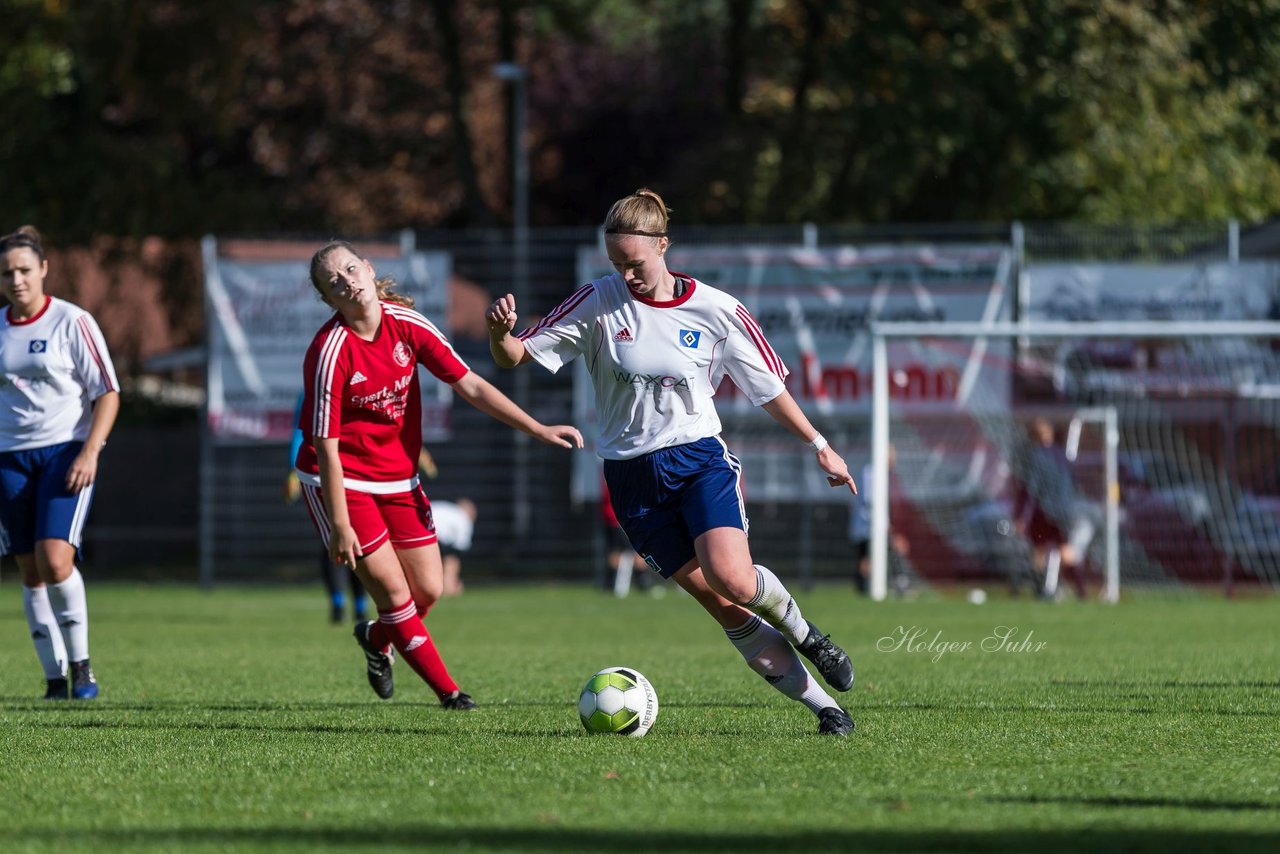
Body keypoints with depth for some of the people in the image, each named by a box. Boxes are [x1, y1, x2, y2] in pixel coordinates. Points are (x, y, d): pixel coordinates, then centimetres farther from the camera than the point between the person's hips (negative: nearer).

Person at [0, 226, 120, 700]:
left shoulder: (72, 322, -5)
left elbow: (108, 393, -4)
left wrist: (90, 452, -16)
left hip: (67, 451, -4)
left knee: (55, 559, -19)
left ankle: (80, 665, -4)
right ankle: (55, 677, 9)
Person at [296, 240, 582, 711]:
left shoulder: (407, 325, -8)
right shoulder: (330, 353, -23)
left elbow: (470, 385, -2)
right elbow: (326, 446, -20)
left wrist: (538, 429, -6)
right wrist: (340, 525, -20)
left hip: (398, 477, 6)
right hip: (340, 480, -5)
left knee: (429, 589, 6)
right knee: (395, 593, -7)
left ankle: (377, 638, 38)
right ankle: (448, 691, 8)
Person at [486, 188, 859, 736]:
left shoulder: (716, 311, -3)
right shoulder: (598, 304, -4)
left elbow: (768, 389, 9)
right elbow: (516, 357, -4)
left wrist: (818, 446, 11)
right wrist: (500, 332, -26)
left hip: (700, 459, -1)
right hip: (634, 479, 1)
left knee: (732, 579, -26)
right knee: (723, 607, -4)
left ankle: (801, 631, 6)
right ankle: (823, 706, 5)